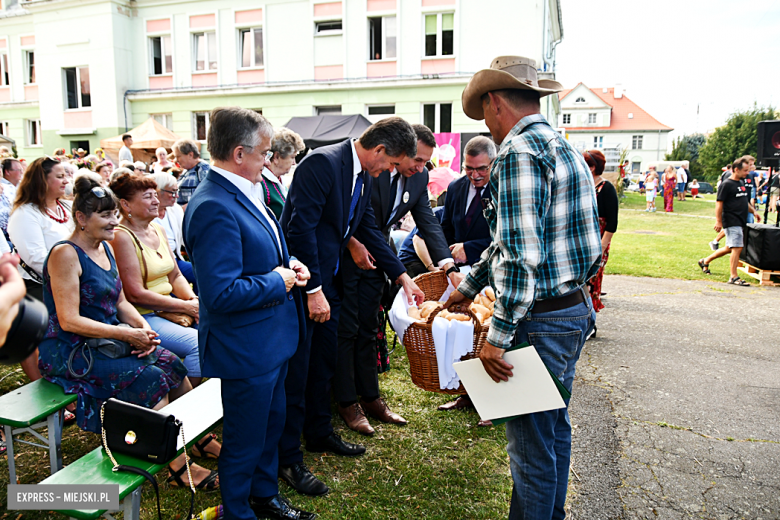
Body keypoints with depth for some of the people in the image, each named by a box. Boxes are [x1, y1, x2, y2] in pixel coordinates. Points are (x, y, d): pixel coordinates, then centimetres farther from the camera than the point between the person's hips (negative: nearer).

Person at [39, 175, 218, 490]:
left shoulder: (105, 248, 10)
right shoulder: (66, 254, -15)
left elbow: (120, 302, 13)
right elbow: (69, 321, -21)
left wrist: (144, 328, -7)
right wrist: (127, 334, -23)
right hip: (69, 353, -8)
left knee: (171, 364, -8)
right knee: (151, 378, -22)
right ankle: (179, 465, -12)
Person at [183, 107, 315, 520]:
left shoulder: (241, 192, 6)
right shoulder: (214, 207, -27)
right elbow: (220, 293, -31)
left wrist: (287, 264, 2)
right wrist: (277, 281, -19)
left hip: (270, 336, 10)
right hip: (246, 346, -10)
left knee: (271, 424, 26)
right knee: (245, 439, 12)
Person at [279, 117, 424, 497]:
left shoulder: (365, 176, 8)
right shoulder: (322, 163, -20)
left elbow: (368, 228, 14)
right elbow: (300, 228, -25)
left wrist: (402, 276, 11)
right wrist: (312, 290, -24)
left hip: (329, 279, 9)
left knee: (324, 362, 20)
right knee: (296, 370, 1)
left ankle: (319, 433, 39)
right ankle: (287, 459, 16)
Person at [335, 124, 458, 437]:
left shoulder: (419, 178, -1)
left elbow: (428, 223, -3)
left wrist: (450, 268, -14)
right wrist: (353, 244, -21)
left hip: (376, 256, 6)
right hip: (345, 254, -6)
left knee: (367, 329, 13)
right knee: (346, 329, 1)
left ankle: (370, 398, 24)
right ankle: (347, 402, 14)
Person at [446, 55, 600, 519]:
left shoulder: (520, 150, -16)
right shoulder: (563, 147, 16)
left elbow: (521, 254, -25)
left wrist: (498, 336, -22)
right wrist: (469, 285, 25)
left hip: (541, 318, -10)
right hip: (575, 307, 11)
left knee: (531, 439, 3)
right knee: (554, 427, 22)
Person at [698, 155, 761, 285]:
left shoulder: (741, 183, 16)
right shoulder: (726, 184, -10)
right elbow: (719, 203, -14)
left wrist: (753, 211, 14)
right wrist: (718, 221, -18)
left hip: (741, 221, 9)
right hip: (731, 222, -9)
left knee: (730, 248, 15)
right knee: (737, 248, -11)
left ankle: (705, 261, 30)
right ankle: (734, 277, -4)